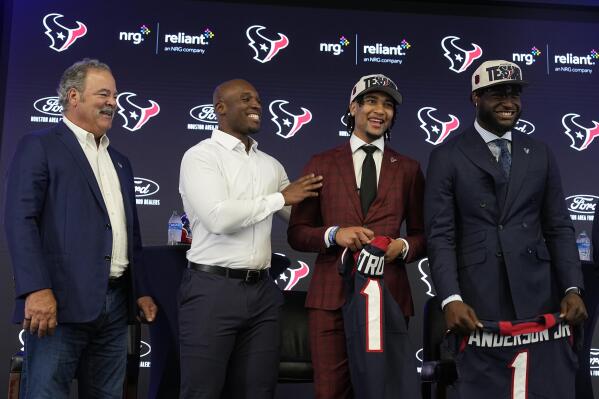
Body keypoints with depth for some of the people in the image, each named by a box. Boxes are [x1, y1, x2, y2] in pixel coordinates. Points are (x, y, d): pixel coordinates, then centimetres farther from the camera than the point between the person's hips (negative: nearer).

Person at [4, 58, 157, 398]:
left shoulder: (120, 162, 22)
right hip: (61, 301, -7)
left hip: (116, 304, 7)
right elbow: (20, 220, -11)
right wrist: (36, 290, -20)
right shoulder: (39, 147, 0)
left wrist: (141, 291, 18)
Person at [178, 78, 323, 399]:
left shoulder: (271, 165, 14)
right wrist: (280, 197, -11)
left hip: (262, 290, 6)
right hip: (213, 289, -6)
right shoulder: (200, 156, -5)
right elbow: (219, 217, -19)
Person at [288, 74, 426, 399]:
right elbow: (296, 232, 6)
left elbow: (421, 235, 14)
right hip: (331, 296, -1)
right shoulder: (321, 164, 7)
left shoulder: (408, 169, 11)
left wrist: (403, 246, -8)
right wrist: (334, 234, -12)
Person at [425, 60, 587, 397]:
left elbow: (559, 228, 11)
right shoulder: (448, 156, 2)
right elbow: (440, 234, -4)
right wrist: (451, 299, -16)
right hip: (476, 300, -3)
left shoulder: (540, 154, 13)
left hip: (537, 296, 3)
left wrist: (573, 288, -2)